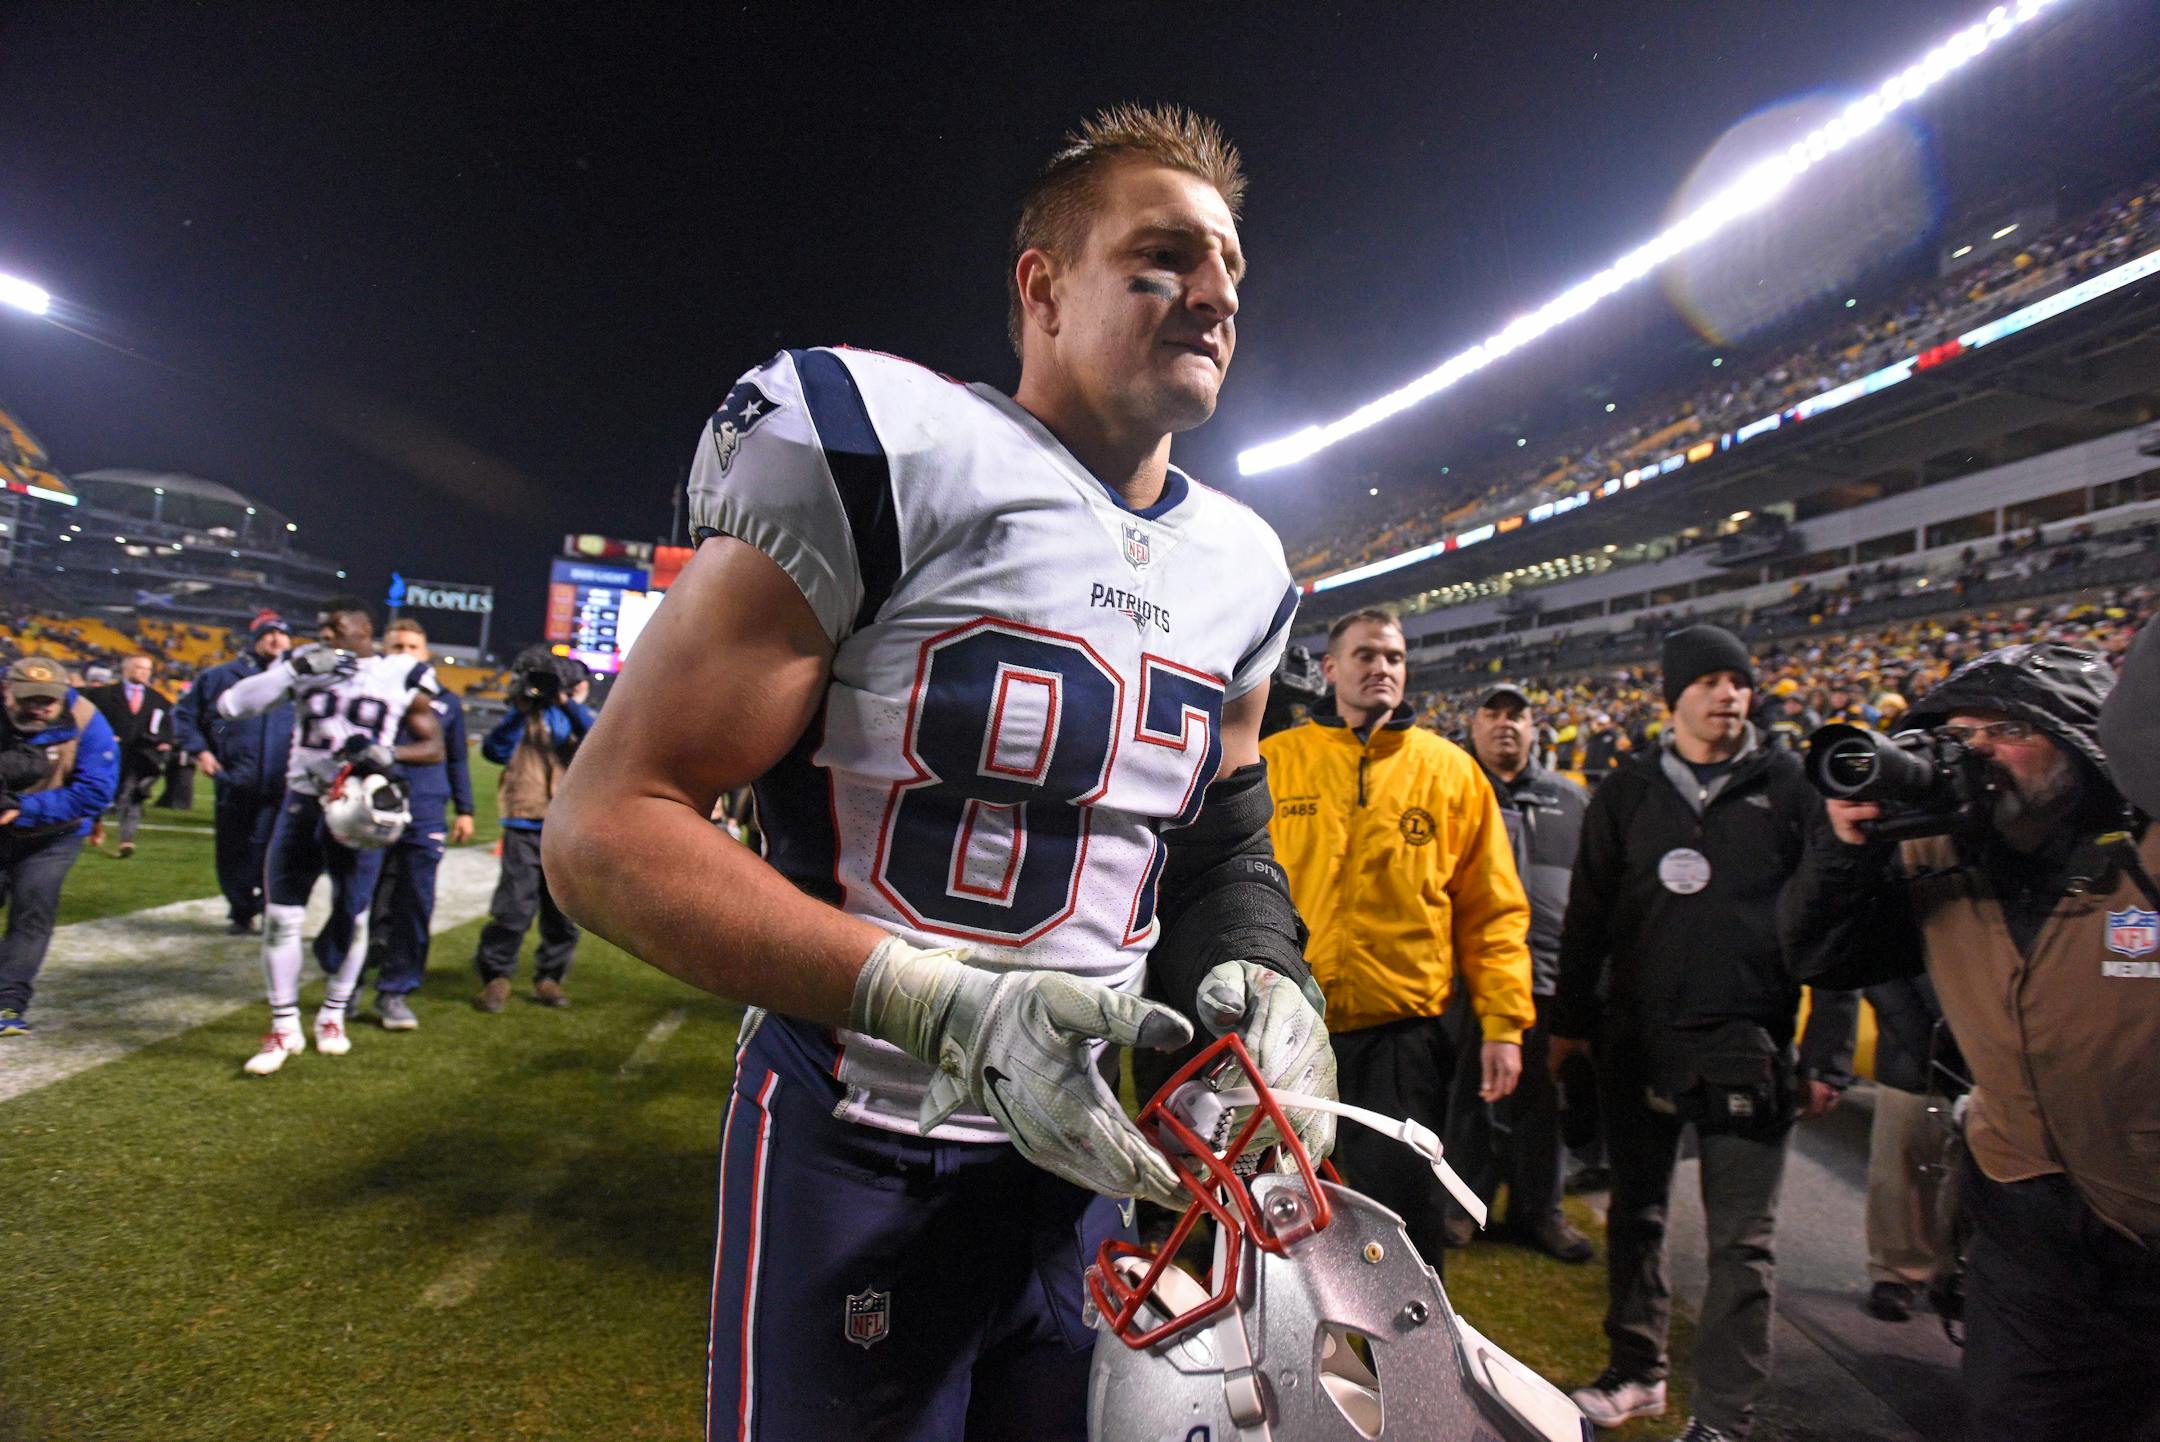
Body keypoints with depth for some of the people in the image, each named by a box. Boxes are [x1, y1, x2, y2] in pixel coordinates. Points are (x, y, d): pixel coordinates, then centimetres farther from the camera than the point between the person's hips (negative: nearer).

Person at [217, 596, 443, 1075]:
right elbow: (231, 705, -5)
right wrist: (296, 670, -15)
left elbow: (434, 747, 1)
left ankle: (333, 1015, 29)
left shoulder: (402, 676, -3)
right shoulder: (303, 665, 2)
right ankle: (284, 1028, 16)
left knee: (351, 919, 8)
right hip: (302, 803, 2)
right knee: (281, 917, 2)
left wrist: (388, 753, -19)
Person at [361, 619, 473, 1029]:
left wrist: (464, 810, 13)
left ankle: (395, 991, 10)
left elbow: (457, 760, 17)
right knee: (364, 904, 6)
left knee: (415, 907, 1)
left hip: (424, 821, 1)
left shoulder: (446, 701, 10)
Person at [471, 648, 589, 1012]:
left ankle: (549, 977, 21)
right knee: (514, 907, -7)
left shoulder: (583, 718, 12)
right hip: (525, 825, -2)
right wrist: (518, 710, -9)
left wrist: (567, 703, -16)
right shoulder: (527, 714, 9)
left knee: (564, 912, 7)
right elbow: (494, 750, -4)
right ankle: (495, 976, 8)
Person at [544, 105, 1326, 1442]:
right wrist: (948, 1008, -26)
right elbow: (608, 829, -18)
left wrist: (1261, 976, -6)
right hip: (862, 1160, -6)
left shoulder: (1241, 570, 5)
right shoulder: (881, 449, -16)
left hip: (1084, 1148, 7)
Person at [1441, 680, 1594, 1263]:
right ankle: (1461, 1202, 21)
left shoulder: (1570, 799, 15)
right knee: (1467, 1093, 5)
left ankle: (1539, 1209, 25)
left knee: (1542, 1098, 10)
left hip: (1548, 974, 3)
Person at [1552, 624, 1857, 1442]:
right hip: (1635, 1039, 3)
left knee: (1742, 1240, 3)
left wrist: (1827, 1052, -5)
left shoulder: (1788, 786, 0)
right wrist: (1569, 1022, 7)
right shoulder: (1628, 790, 6)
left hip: (1745, 1045, -2)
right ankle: (1636, 1373, 32)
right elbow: (1587, 913, 9)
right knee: (1635, 1214, 15)